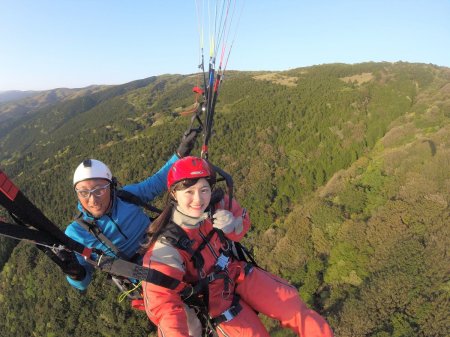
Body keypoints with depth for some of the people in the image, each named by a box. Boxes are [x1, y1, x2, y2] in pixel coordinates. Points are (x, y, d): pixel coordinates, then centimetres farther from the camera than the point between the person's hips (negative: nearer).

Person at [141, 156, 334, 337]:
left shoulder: (217, 204, -19)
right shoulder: (166, 247, -29)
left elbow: (242, 217, 0)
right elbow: (160, 301, -31)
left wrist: (233, 225, -24)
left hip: (238, 272, 3)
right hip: (215, 297, -3)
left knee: (294, 309, -3)